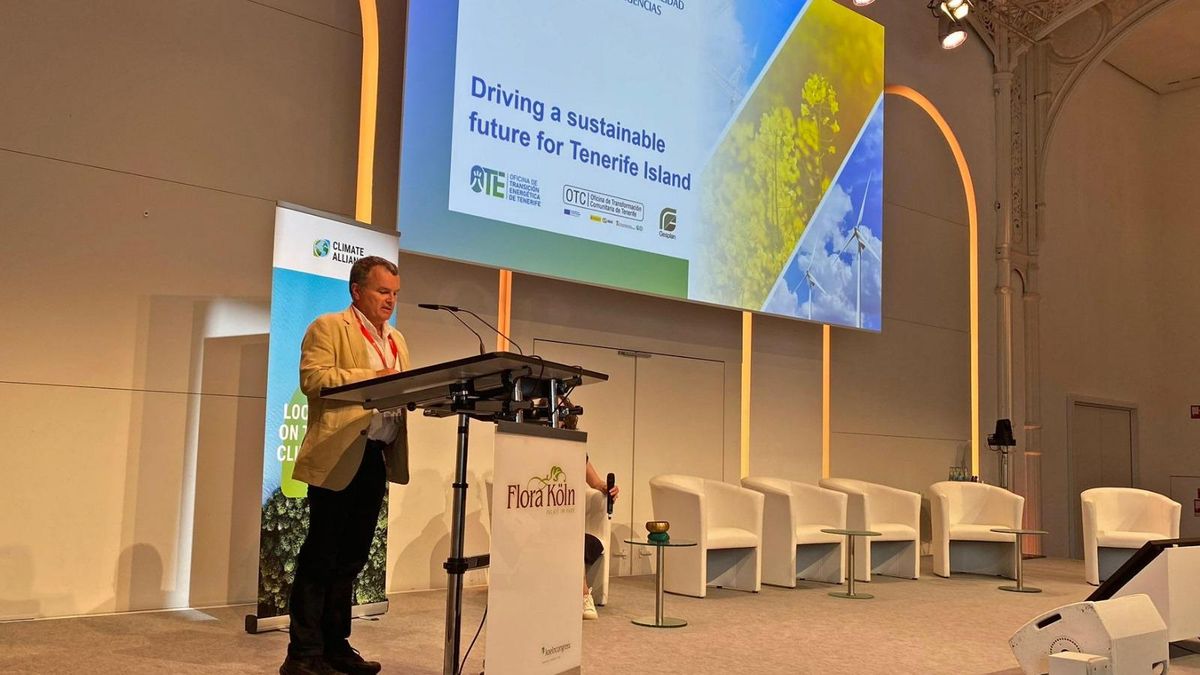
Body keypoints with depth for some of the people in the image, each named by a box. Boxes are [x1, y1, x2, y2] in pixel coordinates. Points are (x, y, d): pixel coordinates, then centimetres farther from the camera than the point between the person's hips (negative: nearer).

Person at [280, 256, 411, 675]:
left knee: (351, 558, 12)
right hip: (339, 457, -7)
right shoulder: (328, 327, -2)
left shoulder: (397, 340, 20)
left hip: (377, 458, 7)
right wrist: (374, 376, -19)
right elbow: (313, 378, -15)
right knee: (320, 556, -3)